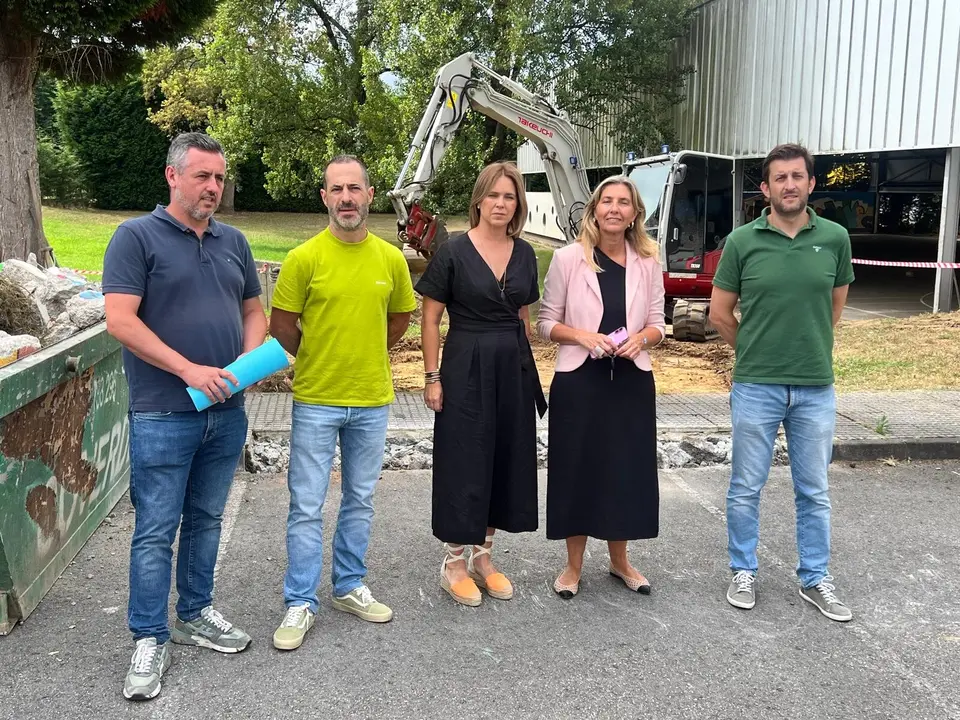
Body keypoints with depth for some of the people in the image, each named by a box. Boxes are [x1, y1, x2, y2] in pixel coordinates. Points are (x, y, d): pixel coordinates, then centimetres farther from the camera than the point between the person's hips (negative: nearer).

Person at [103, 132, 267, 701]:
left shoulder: (233, 241, 11)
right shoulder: (136, 237, -6)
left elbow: (253, 311, 17)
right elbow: (120, 320, -14)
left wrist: (248, 363, -3)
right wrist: (189, 370, -19)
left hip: (227, 413, 6)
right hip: (164, 416, -5)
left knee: (206, 520, 17)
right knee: (156, 531, 2)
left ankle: (195, 615, 32)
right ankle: (150, 639, 16)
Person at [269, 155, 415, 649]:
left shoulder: (391, 258, 0)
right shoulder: (305, 258, -10)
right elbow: (280, 326, -3)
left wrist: (366, 356, 11)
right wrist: (318, 359, 6)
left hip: (372, 400, 4)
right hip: (316, 401, -3)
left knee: (360, 501, 16)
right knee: (307, 507, 3)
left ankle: (349, 587, 32)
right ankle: (301, 604, 16)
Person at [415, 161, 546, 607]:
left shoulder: (524, 254, 7)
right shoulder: (454, 252, -7)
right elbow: (431, 318, -5)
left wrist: (528, 369, 14)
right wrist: (432, 377, -9)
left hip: (513, 370, 5)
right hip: (467, 368, -5)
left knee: (506, 460, 11)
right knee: (464, 463, 1)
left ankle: (482, 556, 28)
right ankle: (454, 563, 18)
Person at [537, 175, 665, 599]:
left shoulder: (648, 263, 4)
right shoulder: (568, 259, -3)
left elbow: (658, 326, 8)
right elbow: (546, 323, -1)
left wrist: (641, 338, -14)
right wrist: (583, 336, -18)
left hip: (632, 381, 3)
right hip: (578, 381, -2)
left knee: (627, 468, 10)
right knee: (576, 469, 4)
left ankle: (619, 560, 30)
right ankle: (573, 565, 22)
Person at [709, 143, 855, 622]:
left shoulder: (835, 238, 0)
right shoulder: (742, 241, -4)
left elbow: (835, 305, 14)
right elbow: (720, 313, 3)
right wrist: (756, 352, 8)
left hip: (816, 388, 2)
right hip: (756, 387, -1)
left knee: (814, 491, 12)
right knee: (746, 488, 9)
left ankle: (815, 580, 27)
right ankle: (743, 573, 26)